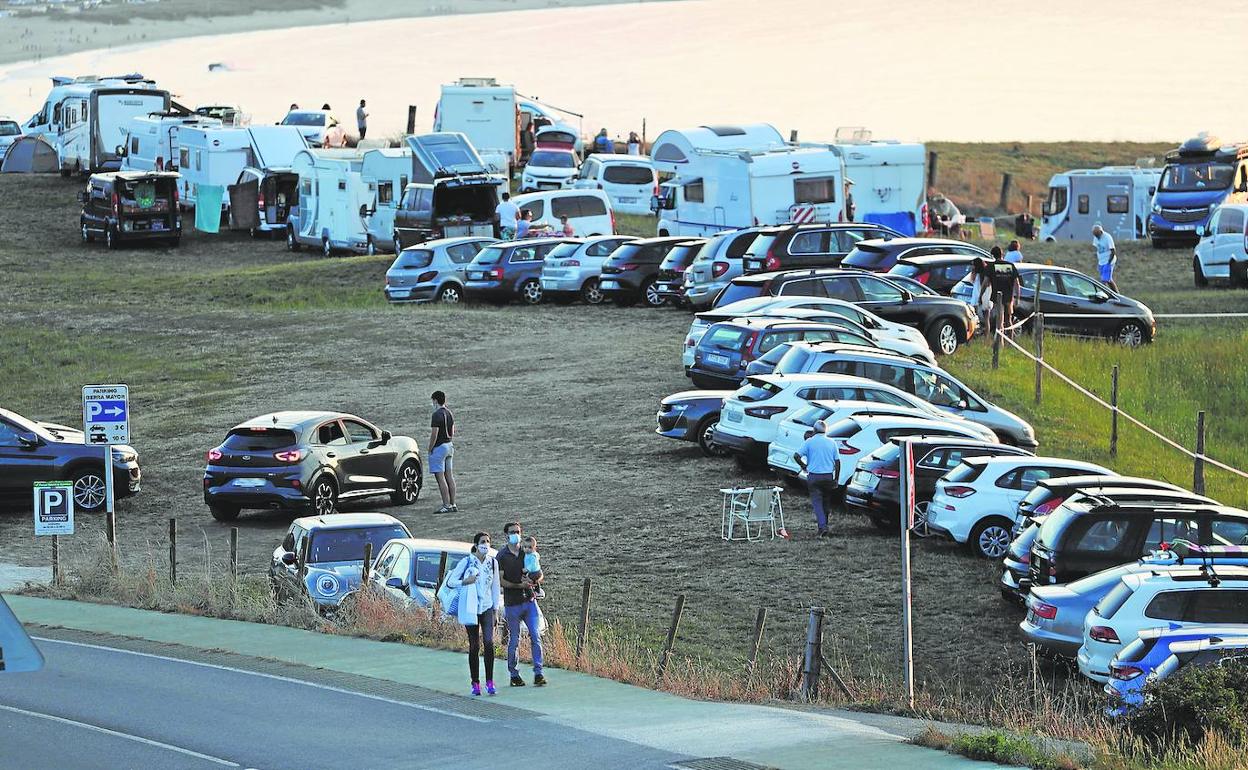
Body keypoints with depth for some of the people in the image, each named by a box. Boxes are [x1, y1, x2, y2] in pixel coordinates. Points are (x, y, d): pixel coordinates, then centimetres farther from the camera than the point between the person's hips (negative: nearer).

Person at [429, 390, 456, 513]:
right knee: (449, 476, 12)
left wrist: (430, 449, -11)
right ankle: (453, 504, 13)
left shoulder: (437, 415, -17)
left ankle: (446, 506, -9)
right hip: (449, 446, 9)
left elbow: (434, 435, -19)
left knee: (440, 477, -7)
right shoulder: (449, 413, 10)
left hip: (439, 448, -9)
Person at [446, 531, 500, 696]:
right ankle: (475, 683, 8)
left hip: (487, 607, 2)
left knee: (489, 642, -12)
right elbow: (451, 582, 0)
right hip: (470, 608, -2)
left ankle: (489, 682, -9)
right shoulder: (466, 562, -3)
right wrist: (466, 581, -16)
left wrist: (495, 607, 11)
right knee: (474, 646, 1)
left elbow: (495, 585, 13)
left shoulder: (493, 563, 6)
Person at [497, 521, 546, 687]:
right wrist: (519, 585, -20)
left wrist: (535, 581, -11)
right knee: (514, 641, 3)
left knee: (535, 636, -6)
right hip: (512, 603, -2)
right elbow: (500, 580, -8)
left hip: (529, 600, 2)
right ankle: (514, 675, 13)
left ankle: (538, 673, -4)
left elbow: (539, 574, 12)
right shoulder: (502, 556, -1)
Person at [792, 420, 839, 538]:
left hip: (814, 476, -2)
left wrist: (804, 466, 6)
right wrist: (836, 479, 9)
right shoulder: (831, 442, 3)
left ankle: (823, 527, -16)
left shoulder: (809, 442, -4)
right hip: (828, 476, 2)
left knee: (817, 502, -3)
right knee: (826, 501, 17)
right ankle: (824, 522, 25)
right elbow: (837, 461, 4)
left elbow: (796, 455, -11)